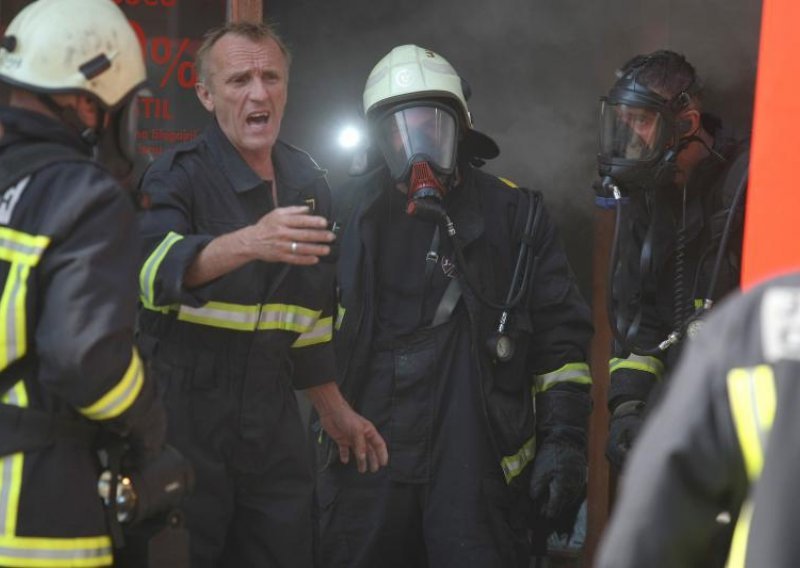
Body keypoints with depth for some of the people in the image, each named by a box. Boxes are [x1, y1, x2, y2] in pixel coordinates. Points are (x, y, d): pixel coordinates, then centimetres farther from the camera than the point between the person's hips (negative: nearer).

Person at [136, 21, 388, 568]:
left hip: (273, 429, 6)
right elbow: (154, 270, -31)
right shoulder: (178, 177, -9)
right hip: (185, 421, -6)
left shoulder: (309, 183, 11)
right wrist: (247, 242, -46)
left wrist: (336, 410, 23)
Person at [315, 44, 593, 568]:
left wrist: (563, 441, -1)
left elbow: (560, 336, 5)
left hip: (476, 460, -1)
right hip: (363, 456, 1)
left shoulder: (514, 215, 5)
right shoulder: (350, 214, 7)